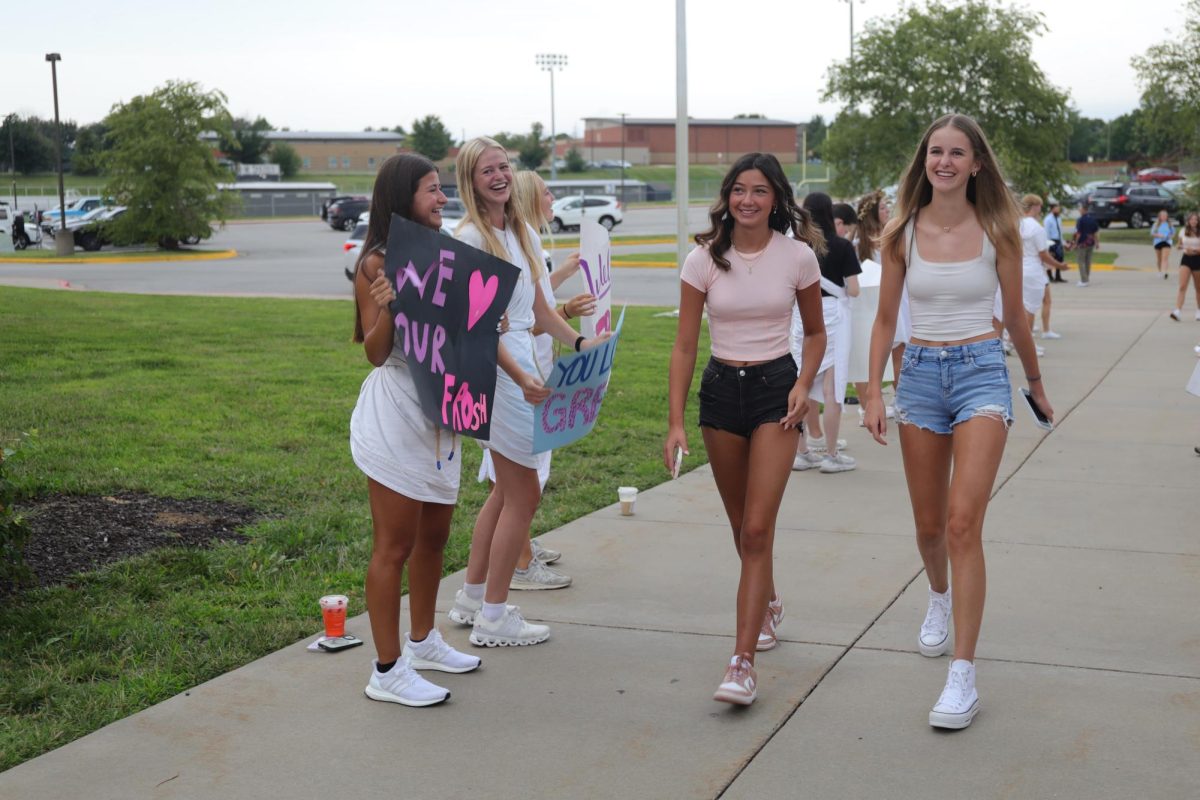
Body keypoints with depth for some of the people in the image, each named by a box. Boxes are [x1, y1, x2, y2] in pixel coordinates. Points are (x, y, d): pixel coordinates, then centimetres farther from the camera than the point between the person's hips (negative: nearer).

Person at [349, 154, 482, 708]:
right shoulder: (376, 264, -11)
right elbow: (375, 353, -13)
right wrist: (386, 308, -30)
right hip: (394, 413, -8)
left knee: (434, 535, 18)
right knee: (395, 545, -2)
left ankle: (422, 642, 35)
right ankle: (387, 670, 7)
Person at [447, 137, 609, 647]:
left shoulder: (523, 233, 13)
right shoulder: (470, 237, -12)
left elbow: (539, 310, 16)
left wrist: (579, 343, 1)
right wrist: (520, 376, -27)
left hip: (522, 361, 9)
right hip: (495, 367, -9)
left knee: (507, 490, 17)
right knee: (524, 494, -4)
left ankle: (473, 599, 29)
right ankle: (493, 618, 6)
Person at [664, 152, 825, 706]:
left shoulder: (797, 256, -4)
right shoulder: (704, 260, -3)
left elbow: (816, 333, 9)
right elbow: (685, 345, -3)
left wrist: (803, 385, -9)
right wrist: (675, 422, -9)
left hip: (776, 388, -2)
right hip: (721, 390, 2)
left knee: (757, 529, -11)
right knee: (742, 525, 16)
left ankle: (743, 663, -12)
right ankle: (768, 604, 45)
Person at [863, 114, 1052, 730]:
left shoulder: (996, 232, -2)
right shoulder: (903, 234, 2)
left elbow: (1015, 316, 9)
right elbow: (885, 319, 7)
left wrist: (1036, 383, 19)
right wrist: (873, 393, 0)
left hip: (982, 373, -3)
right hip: (919, 376, 3)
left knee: (963, 523, -16)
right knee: (929, 525, 14)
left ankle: (963, 676, -14)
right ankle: (940, 599, 48)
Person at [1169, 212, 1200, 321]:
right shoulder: (1183, 231, 4)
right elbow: (1180, 245, 16)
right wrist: (1182, 247, -5)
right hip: (1186, 259, 1)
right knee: (1182, 286, -12)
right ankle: (1178, 311, -20)